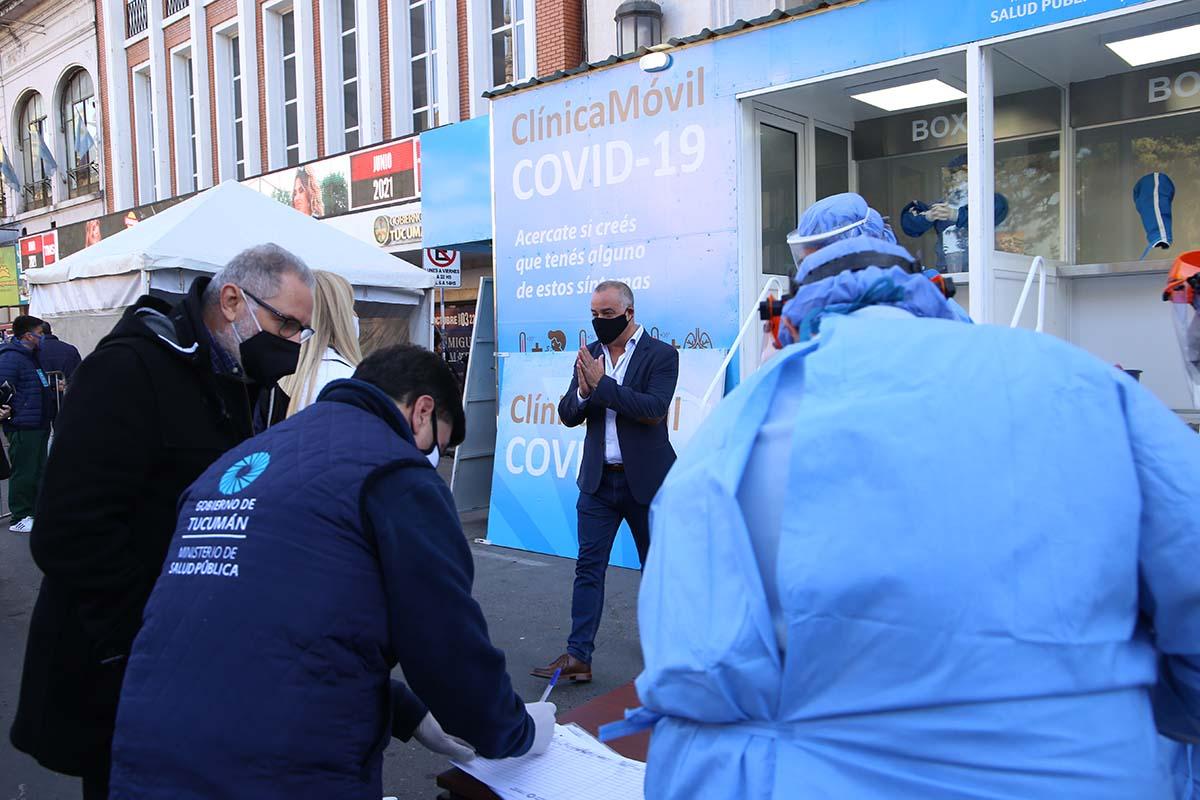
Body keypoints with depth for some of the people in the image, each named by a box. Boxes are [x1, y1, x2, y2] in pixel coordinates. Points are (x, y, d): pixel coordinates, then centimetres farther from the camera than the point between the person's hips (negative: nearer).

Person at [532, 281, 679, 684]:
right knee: (588, 568, 2)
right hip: (598, 480, 4)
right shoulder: (589, 355, 7)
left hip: (645, 481, -4)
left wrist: (603, 384, -23)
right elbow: (568, 416, 5)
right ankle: (578, 656, 6)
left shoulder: (661, 355, -7)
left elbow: (654, 409, -21)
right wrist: (582, 392, -16)